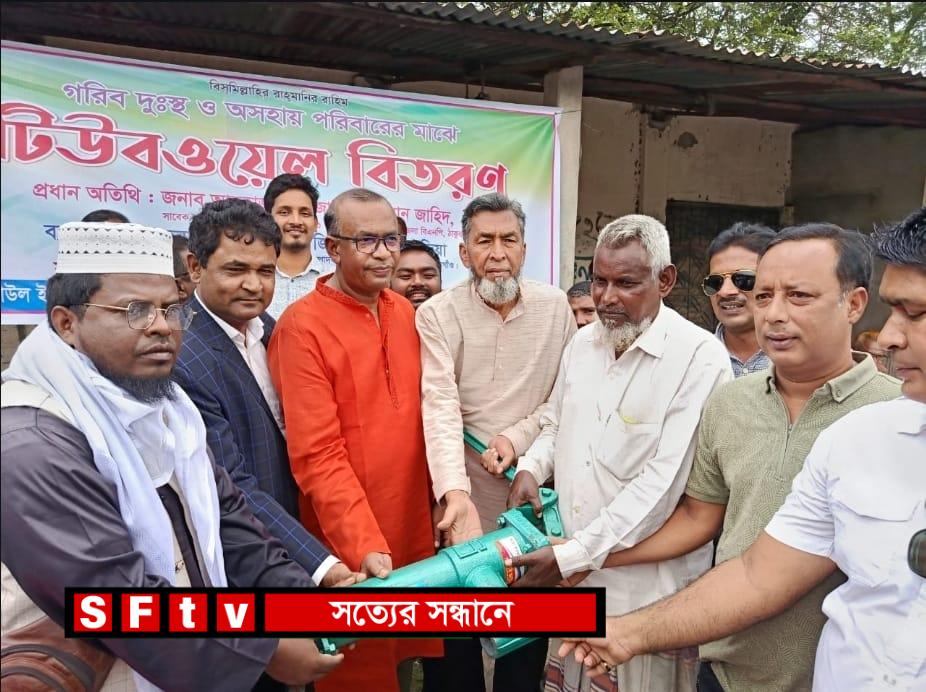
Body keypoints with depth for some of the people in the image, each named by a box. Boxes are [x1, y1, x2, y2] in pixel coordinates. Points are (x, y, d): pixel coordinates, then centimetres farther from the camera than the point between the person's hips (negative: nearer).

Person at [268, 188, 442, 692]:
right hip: (347, 541, -5)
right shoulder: (301, 327, -15)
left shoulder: (406, 313, 4)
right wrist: (365, 545, -23)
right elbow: (317, 455, -18)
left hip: (414, 526, 5)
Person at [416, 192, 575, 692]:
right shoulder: (436, 316, -8)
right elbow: (439, 406, -20)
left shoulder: (556, 307, 1)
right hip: (463, 495, -2)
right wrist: (456, 493, -33)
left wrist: (519, 436, -10)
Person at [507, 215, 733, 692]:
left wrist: (571, 556, -20)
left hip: (647, 586, -5)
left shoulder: (700, 357, -16)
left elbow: (664, 481, -21)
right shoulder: (582, 343, 6)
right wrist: (530, 468, -2)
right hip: (569, 574, 6)